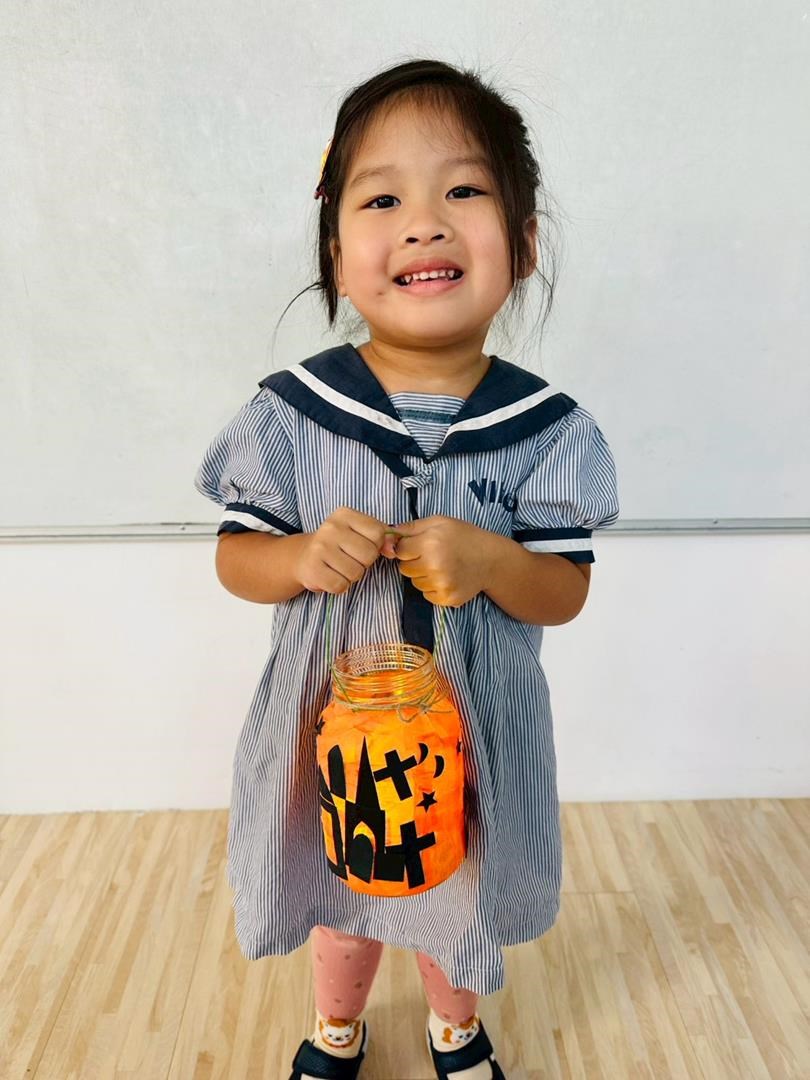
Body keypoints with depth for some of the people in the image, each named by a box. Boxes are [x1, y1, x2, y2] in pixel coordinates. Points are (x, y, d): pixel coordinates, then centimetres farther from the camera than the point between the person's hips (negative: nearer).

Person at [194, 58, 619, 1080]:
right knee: (340, 883, 26)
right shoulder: (291, 413, -15)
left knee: (460, 887, 26)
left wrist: (489, 560, -30)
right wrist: (305, 558, -27)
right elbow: (235, 556, -6)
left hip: (475, 726, 0)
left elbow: (567, 592, -9)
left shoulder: (546, 429, -15)